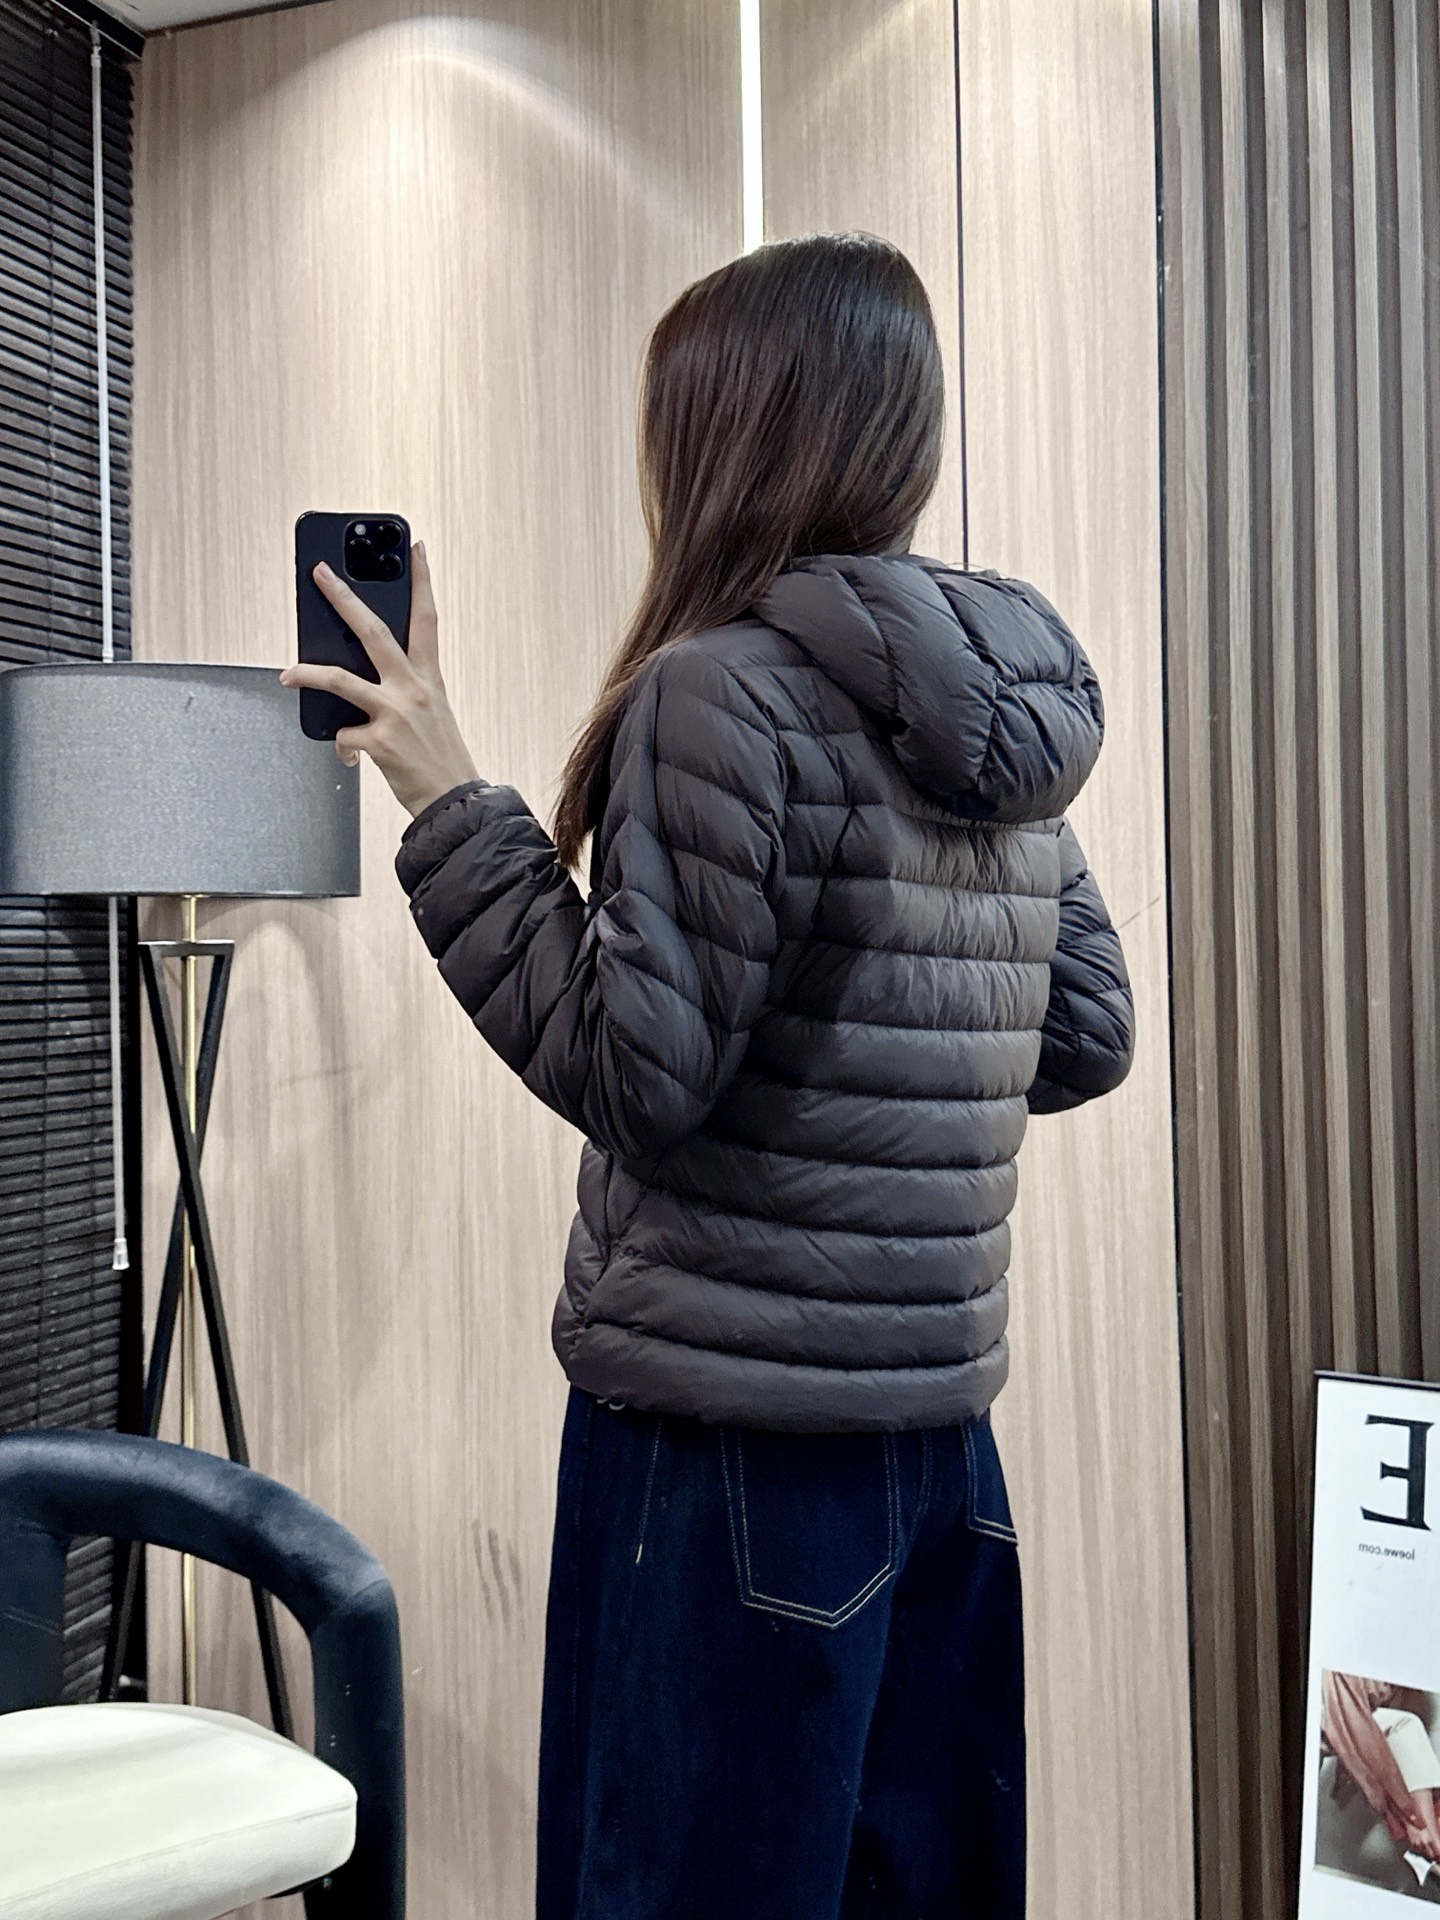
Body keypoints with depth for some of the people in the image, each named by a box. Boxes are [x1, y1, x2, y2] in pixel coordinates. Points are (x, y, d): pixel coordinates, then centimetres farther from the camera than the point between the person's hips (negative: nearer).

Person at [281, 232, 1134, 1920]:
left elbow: (636, 1077, -17)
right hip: (940, 1419, 8)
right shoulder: (1014, 714, 8)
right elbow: (1086, 1040, 13)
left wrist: (448, 802, -12)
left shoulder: (719, 693, -15)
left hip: (734, 1429, -7)